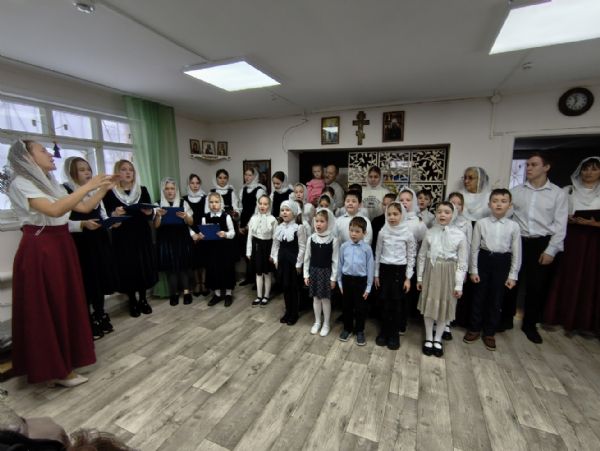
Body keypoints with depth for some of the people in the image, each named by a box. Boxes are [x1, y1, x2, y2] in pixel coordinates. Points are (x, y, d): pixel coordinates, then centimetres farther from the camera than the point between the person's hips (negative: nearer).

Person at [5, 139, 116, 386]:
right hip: (40, 252, -8)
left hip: (61, 247, 8)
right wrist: (88, 185, -26)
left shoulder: (50, 182, 13)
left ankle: (64, 361, 30)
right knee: (47, 311, 1)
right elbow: (55, 210, -28)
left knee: (66, 305, 14)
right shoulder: (20, 183, -12)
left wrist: (103, 188, 5)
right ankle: (55, 369, 16)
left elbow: (84, 207, 12)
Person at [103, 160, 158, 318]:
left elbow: (150, 215, 5)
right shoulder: (110, 192, -1)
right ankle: (132, 302, 19)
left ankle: (143, 299, 21)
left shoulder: (142, 190, 7)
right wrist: (114, 214, -25)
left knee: (144, 266, 6)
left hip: (142, 235, 2)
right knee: (127, 269, 2)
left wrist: (149, 212, -17)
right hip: (122, 237, -2)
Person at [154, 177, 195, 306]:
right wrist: (158, 215, -16)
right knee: (170, 266, 2)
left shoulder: (183, 203, 3)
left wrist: (185, 216, -19)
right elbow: (156, 226, 2)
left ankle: (186, 291, 12)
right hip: (165, 241, 0)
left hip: (182, 239, 0)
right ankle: (174, 293, 15)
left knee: (184, 264, 1)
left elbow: (191, 223, 1)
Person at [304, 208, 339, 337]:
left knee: (325, 298, 8)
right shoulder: (311, 238, -4)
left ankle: (326, 324, 27)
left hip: (326, 272, -3)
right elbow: (307, 258, 2)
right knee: (316, 298, 14)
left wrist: (333, 277, -7)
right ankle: (317, 322, 31)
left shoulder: (333, 240, -12)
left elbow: (335, 260, -8)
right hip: (314, 271, 3)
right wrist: (306, 274, 3)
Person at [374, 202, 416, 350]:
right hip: (385, 269, 2)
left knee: (397, 302, 7)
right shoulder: (383, 232, -1)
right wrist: (376, 274, 7)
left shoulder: (408, 234, -7)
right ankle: (384, 332, 25)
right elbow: (378, 254, 6)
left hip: (399, 270, -1)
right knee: (385, 301, 9)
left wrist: (408, 278, -2)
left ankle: (394, 334, 23)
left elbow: (411, 257, -1)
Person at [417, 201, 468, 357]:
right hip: (431, 272, 1)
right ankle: (428, 338, 29)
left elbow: (462, 262, -5)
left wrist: (459, 285, -5)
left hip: (448, 274, -1)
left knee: (444, 306, 12)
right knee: (429, 305, 11)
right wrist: (419, 277, 3)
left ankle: (438, 339, 32)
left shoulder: (460, 235, -8)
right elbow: (422, 256, 1)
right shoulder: (430, 233, -4)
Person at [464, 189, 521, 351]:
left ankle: (489, 333, 29)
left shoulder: (513, 226, -3)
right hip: (484, 260, -1)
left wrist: (513, 275, 0)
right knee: (478, 297, 11)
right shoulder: (481, 223, -5)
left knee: (496, 300, 11)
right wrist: (473, 270, -3)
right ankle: (474, 329, 29)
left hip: (502, 263, 1)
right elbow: (474, 248, -2)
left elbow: (516, 252, 1)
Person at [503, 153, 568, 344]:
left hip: (541, 243, 0)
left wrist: (550, 250, -6)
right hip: (518, 241, 1)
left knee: (537, 286, 8)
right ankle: (506, 319, 23)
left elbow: (560, 225, -1)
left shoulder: (558, 194, 2)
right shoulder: (516, 191, 4)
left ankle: (530, 324, 25)